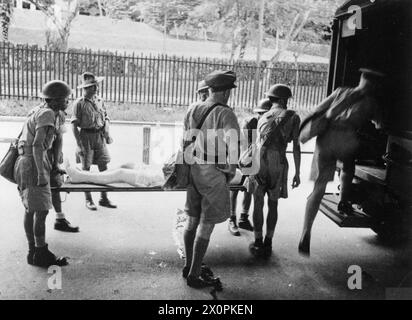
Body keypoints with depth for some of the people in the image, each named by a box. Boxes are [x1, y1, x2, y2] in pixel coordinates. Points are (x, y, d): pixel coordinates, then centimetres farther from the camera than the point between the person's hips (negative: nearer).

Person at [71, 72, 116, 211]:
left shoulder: (99, 101, 10)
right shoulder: (79, 103, -6)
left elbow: (106, 118, 16)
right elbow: (74, 125, -8)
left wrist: (107, 133, 0)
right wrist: (79, 144, -14)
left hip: (100, 136, 5)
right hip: (86, 137, -4)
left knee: (103, 168, 5)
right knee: (86, 169, 3)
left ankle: (104, 198, 15)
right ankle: (88, 200, 14)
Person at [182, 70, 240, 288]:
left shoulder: (193, 110, 7)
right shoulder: (225, 114, -15)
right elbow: (233, 144, -27)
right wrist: (231, 170, -11)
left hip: (193, 169, 7)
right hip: (213, 173, -7)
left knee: (192, 220, 17)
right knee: (206, 225, 3)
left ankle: (189, 266, 30)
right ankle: (194, 275, 11)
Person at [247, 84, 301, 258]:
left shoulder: (262, 118, 17)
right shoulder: (292, 116, 6)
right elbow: (296, 146, 3)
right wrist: (297, 173, 7)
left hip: (258, 161, 2)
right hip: (278, 164, -2)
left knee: (258, 203, 9)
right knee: (273, 205, 11)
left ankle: (258, 244, 11)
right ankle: (268, 244, 16)